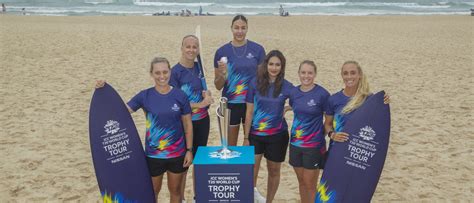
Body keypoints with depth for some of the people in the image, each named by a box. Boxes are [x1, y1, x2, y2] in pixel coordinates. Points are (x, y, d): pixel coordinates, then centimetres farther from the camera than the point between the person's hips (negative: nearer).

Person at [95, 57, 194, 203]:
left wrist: (189, 150, -2)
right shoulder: (145, 96, -6)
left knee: (175, 190, 17)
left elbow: (188, 125, -1)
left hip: (177, 153, 0)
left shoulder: (180, 96, -7)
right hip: (153, 155, 0)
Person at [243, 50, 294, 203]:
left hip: (277, 135, 1)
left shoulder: (287, 87, -6)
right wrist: (246, 137, -3)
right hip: (255, 134, 0)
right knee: (250, 172, -5)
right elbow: (249, 112, -3)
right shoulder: (255, 83, -6)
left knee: (273, 171, 14)